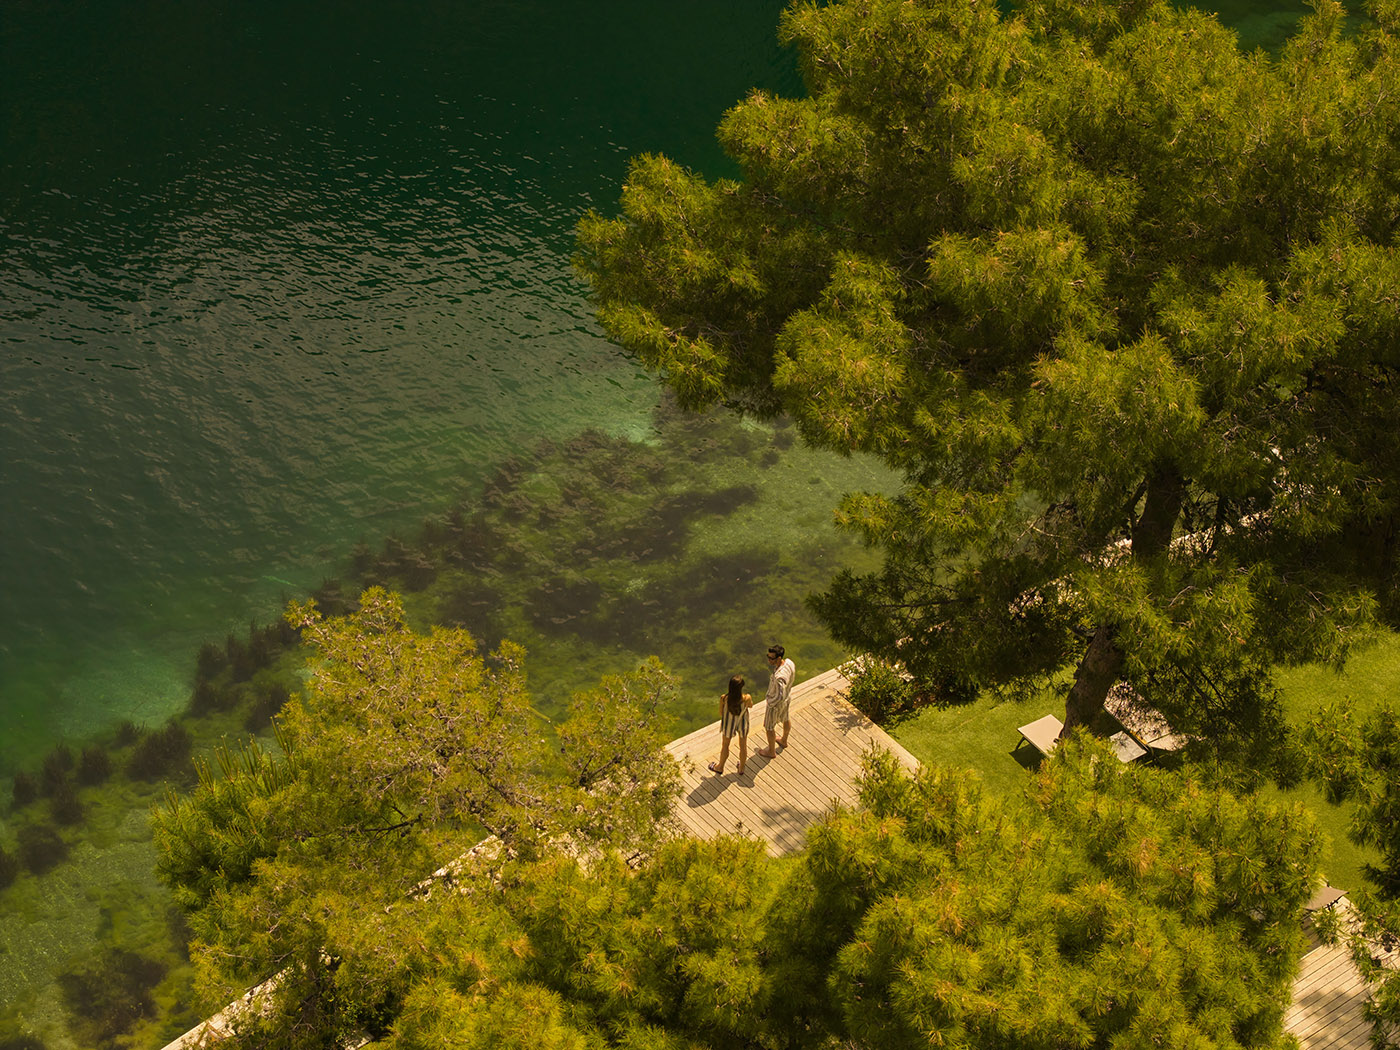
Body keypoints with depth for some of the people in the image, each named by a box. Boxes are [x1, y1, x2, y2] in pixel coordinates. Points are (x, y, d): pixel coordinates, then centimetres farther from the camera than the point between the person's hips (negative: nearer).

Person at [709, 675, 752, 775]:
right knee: (743, 746, 25)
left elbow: (720, 714, -15)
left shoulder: (724, 698, -32)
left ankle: (720, 767, 49)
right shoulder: (747, 698, -32)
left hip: (728, 723, 0)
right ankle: (741, 768, 47)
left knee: (725, 745, 26)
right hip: (743, 723, 0)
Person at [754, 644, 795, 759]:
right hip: (787, 698, 8)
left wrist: (770, 702, -18)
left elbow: (780, 696, -38)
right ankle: (784, 741, 59)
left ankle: (771, 752, 38)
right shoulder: (789, 662, -21)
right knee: (785, 719, 32)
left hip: (776, 703, -8)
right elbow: (794, 671, 3)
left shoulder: (779, 677, -45)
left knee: (769, 726, 17)